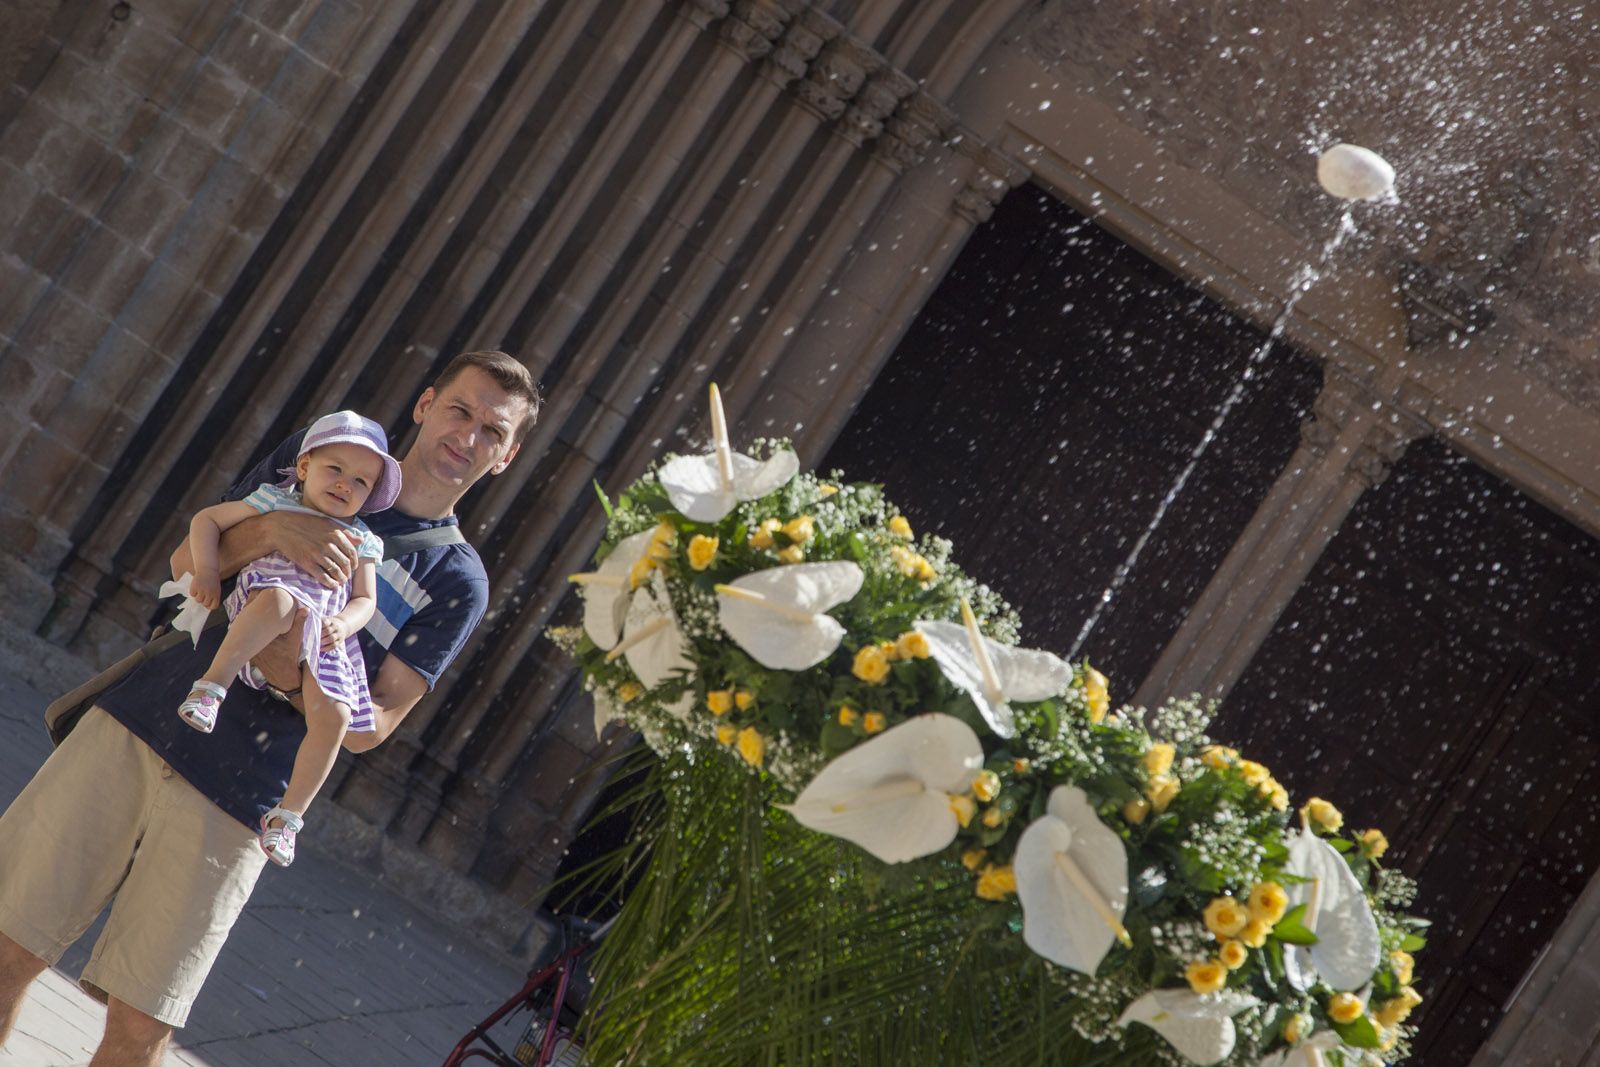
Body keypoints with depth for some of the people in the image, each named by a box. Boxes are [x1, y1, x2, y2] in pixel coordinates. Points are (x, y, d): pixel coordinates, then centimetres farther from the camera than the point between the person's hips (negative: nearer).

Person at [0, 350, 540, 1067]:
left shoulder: (458, 581, 5)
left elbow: (369, 726, -1)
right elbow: (187, 560, 7)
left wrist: (297, 678, -19)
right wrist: (271, 531, -13)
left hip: (232, 811, -2)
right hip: (133, 730, 2)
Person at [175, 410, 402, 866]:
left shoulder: (362, 541, 23)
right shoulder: (274, 502, 15)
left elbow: (365, 599, 18)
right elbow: (206, 520, 14)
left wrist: (344, 623, -6)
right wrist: (206, 571, -5)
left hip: (322, 641, 4)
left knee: (334, 715, -18)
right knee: (279, 603, -42)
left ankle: (289, 813, -6)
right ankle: (214, 680, -35)